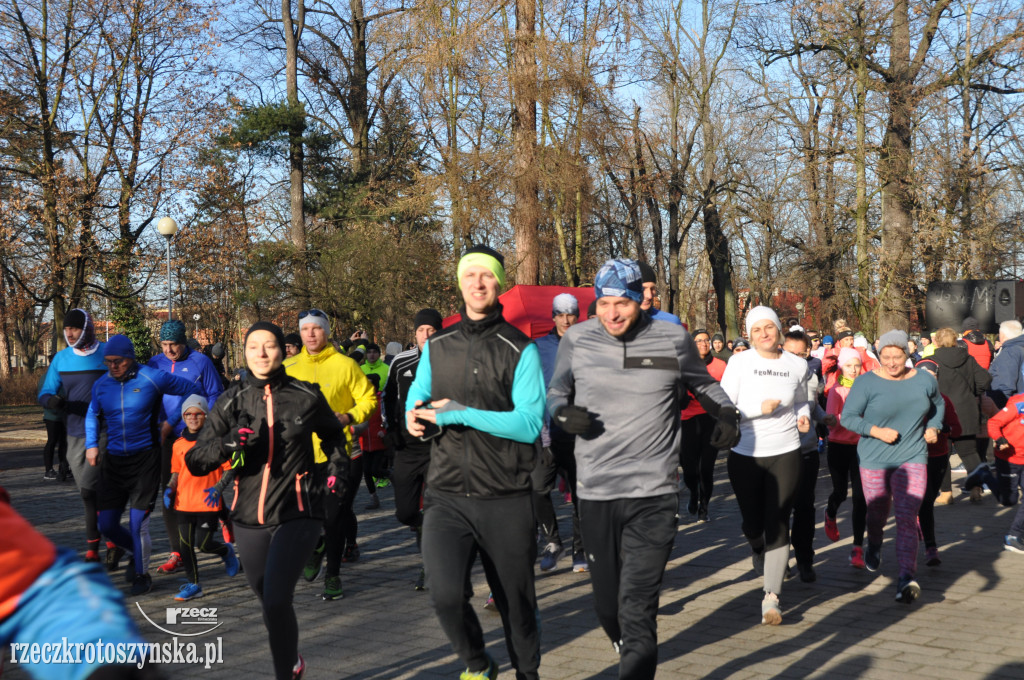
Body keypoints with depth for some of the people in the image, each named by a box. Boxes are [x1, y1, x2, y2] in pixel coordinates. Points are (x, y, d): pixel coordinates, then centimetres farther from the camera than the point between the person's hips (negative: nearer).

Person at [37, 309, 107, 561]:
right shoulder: (61, 358, 6)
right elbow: (45, 392, 9)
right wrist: (52, 400, -15)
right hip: (75, 436, 5)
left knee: (90, 489, -14)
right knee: (88, 495, 11)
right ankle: (94, 549, 23)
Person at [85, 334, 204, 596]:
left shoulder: (152, 379, -10)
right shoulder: (101, 385, 3)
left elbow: (194, 390, 0)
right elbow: (93, 415, 21)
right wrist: (91, 444, 7)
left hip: (145, 459, -5)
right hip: (113, 460, 5)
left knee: (137, 523, -4)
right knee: (106, 524, 4)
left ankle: (142, 574, 17)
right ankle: (137, 552, 34)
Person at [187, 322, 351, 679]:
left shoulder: (307, 397, -3)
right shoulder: (231, 402, 0)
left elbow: (332, 433, 19)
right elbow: (195, 462, -3)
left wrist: (337, 464, 3)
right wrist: (226, 443, -21)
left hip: (297, 514, -3)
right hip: (250, 518, 3)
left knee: (275, 601, -18)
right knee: (267, 598, 18)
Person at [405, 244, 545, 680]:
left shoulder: (521, 351, -3)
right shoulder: (437, 347, 9)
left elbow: (530, 423, -11)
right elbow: (416, 400, 21)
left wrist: (461, 414, -17)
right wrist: (415, 417, -3)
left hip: (506, 501, -2)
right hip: (447, 496, 2)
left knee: (516, 603, 9)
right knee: (445, 592, -18)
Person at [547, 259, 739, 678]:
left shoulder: (673, 339, 0)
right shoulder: (576, 340, 1)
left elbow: (703, 384, 18)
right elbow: (556, 392, 14)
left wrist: (727, 413, -1)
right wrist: (563, 412, -9)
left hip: (654, 495, -2)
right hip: (595, 493, 2)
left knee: (637, 609, -13)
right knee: (606, 604, 16)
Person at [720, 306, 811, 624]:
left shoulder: (798, 366, 4)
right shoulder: (739, 363, -5)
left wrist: (803, 415, 1)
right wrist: (760, 408, -19)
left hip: (785, 454, 1)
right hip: (745, 455, 0)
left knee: (778, 524, -7)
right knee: (752, 523, 11)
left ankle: (771, 597, -4)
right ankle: (759, 554, 46)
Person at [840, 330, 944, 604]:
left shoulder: (924, 380, 3)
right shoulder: (866, 383, -8)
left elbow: (938, 405, 23)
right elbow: (848, 417, -6)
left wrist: (933, 427, 6)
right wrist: (877, 431, -18)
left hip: (912, 458, 1)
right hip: (875, 460, 0)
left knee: (907, 517, -13)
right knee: (877, 514, 14)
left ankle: (907, 578, -17)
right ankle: (874, 545, 50)